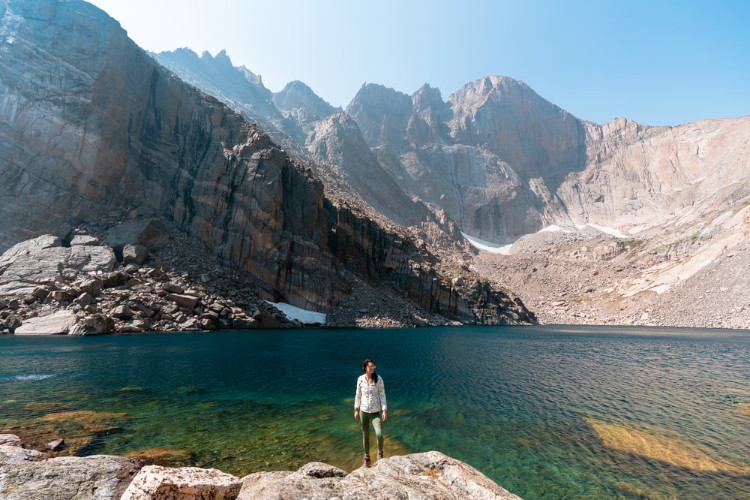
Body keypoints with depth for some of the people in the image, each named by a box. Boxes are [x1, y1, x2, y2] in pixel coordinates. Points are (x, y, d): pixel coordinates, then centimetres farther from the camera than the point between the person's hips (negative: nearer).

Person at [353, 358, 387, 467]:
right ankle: (367, 459, 36)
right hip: (364, 411, 2)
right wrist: (356, 410, 6)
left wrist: (385, 410, -13)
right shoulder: (360, 379, -7)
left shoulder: (379, 379, -13)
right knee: (365, 435, 14)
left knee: (379, 434, -17)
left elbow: (382, 395, -8)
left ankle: (380, 452, 15)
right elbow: (358, 395, 4)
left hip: (376, 412, -2)